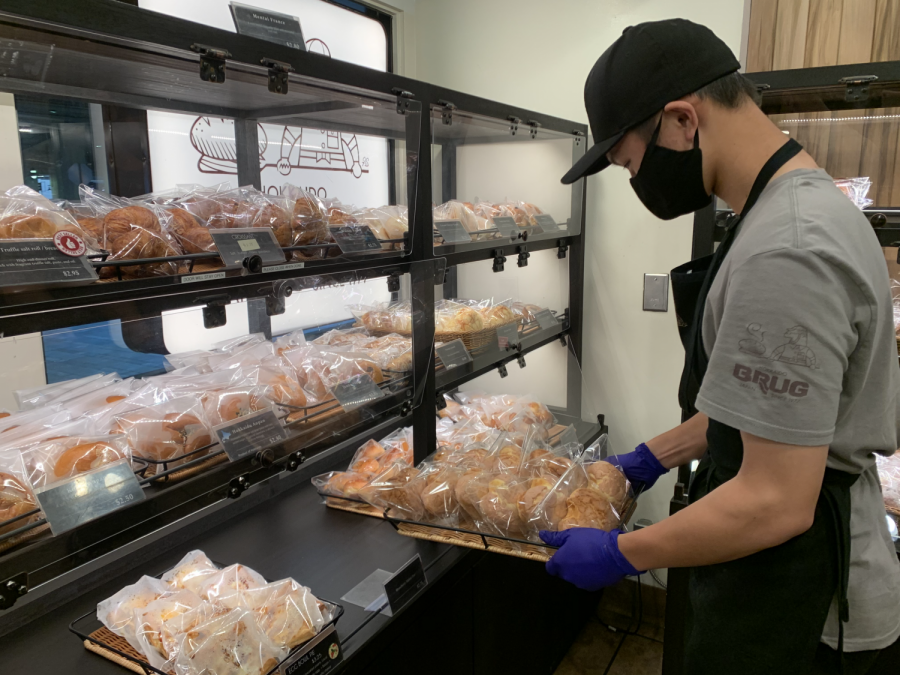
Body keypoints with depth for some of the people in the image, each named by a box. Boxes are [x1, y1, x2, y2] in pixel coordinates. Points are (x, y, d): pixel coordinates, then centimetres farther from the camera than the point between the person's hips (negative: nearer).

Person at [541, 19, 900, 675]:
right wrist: (658, 454, 14)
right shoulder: (809, 201, 5)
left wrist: (621, 554, -17)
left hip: (799, 612, -9)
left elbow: (778, 503, -28)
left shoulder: (785, 253, -30)